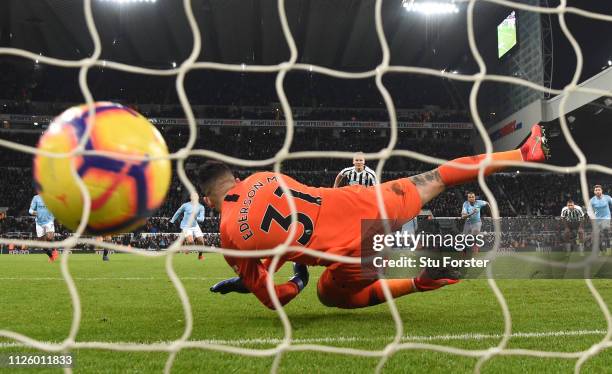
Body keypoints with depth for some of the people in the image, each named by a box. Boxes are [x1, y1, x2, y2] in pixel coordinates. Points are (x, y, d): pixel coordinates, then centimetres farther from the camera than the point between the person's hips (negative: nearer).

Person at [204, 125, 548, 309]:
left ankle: (421, 282, 6)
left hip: (354, 252, -3)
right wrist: (261, 271, 37)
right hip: (364, 203, 4)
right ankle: (524, 153, 31)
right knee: (432, 180, 25)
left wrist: (296, 283, 29)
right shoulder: (262, 177, 11)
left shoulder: (230, 235, 1)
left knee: (331, 295, 27)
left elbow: (273, 299, 8)